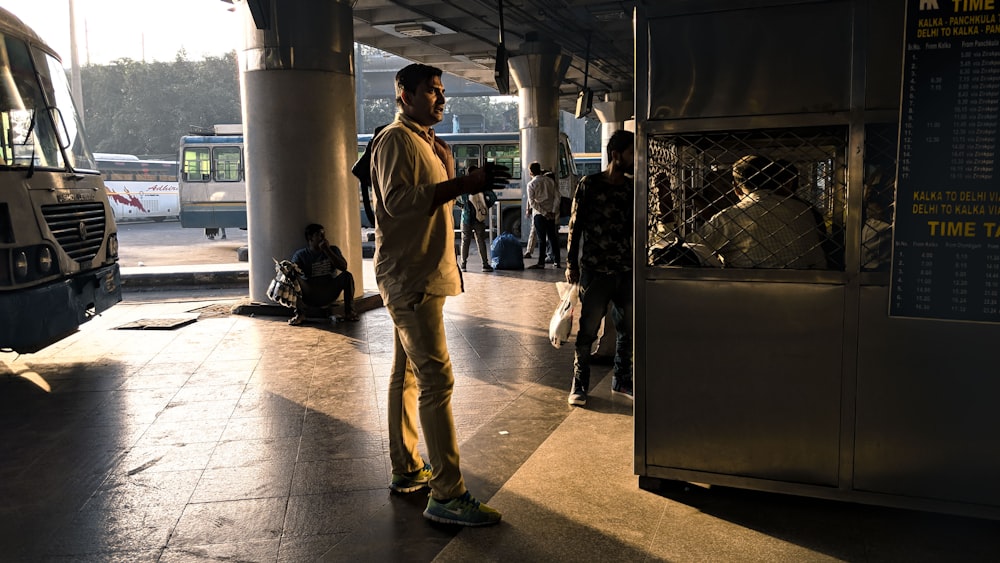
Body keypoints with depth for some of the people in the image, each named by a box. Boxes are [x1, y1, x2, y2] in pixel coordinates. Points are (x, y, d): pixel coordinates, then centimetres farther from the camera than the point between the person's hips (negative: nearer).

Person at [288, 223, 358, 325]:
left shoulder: (333, 250, 6)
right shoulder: (300, 255, 0)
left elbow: (343, 267, -10)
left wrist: (327, 251, -15)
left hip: (328, 295, 2)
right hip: (309, 297, -2)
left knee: (347, 276, -20)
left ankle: (349, 312, -16)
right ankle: (300, 314, -22)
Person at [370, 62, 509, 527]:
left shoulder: (422, 141, 20)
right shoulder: (396, 139, -11)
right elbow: (398, 200, -26)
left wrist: (446, 163, 10)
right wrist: (464, 183, -28)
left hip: (421, 276, 11)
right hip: (410, 277, -11)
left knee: (408, 374, 15)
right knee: (437, 380, -12)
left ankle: (406, 470, 26)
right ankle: (448, 495, -9)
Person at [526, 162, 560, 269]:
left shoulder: (531, 184, -6)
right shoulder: (550, 181, 5)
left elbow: (532, 202, -12)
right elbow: (557, 197, 0)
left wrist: (544, 212, -10)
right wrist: (553, 212, -2)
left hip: (539, 214, -4)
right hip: (551, 213, 4)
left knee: (541, 239, -1)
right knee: (553, 238, 10)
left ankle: (541, 263, 0)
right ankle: (556, 261, 14)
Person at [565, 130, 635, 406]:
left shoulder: (633, 187, 8)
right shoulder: (589, 185, -4)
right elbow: (575, 226, -2)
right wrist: (571, 265, -4)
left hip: (627, 270, 5)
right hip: (595, 270, -4)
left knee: (628, 330, 10)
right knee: (588, 331, 1)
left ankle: (622, 381, 25)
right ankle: (579, 385, 14)